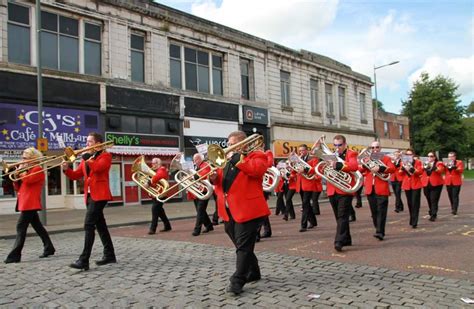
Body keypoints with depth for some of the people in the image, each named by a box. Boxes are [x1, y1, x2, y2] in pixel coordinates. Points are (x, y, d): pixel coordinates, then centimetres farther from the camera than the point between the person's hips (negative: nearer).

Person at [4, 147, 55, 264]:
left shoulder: (38, 169, -7)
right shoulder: (27, 170, 21)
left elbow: (27, 180, -23)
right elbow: (17, 187, 18)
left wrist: (21, 170, -8)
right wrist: (16, 175, 2)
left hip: (30, 203, -10)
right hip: (26, 203, 10)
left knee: (21, 227, -12)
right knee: (37, 226, 12)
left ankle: (15, 255, -11)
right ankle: (49, 248, 18)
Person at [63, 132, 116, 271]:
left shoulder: (105, 156, -2)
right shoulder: (87, 159, 19)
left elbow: (97, 167, -22)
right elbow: (76, 175, 13)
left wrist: (87, 159, -11)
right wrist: (66, 169, -4)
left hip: (99, 194, -8)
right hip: (90, 195, 8)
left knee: (89, 225, -15)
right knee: (100, 225, 11)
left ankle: (84, 260, -16)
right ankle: (109, 255, 20)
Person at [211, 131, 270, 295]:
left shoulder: (256, 155, -1)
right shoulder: (227, 160, 21)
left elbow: (257, 169, -23)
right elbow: (222, 181, 22)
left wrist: (237, 158, -17)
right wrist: (215, 177, -1)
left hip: (247, 209, -8)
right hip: (229, 211, 8)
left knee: (243, 246, -7)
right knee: (241, 245, 17)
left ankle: (237, 281, -5)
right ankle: (252, 273, 32)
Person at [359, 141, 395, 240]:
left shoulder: (386, 158, 7)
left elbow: (392, 169, -9)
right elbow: (360, 171, 7)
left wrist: (380, 168, -22)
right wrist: (364, 165, -12)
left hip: (382, 189, -4)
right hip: (370, 189, 4)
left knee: (381, 211, -8)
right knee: (374, 212, 9)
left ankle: (380, 232, -11)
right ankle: (379, 229, 22)